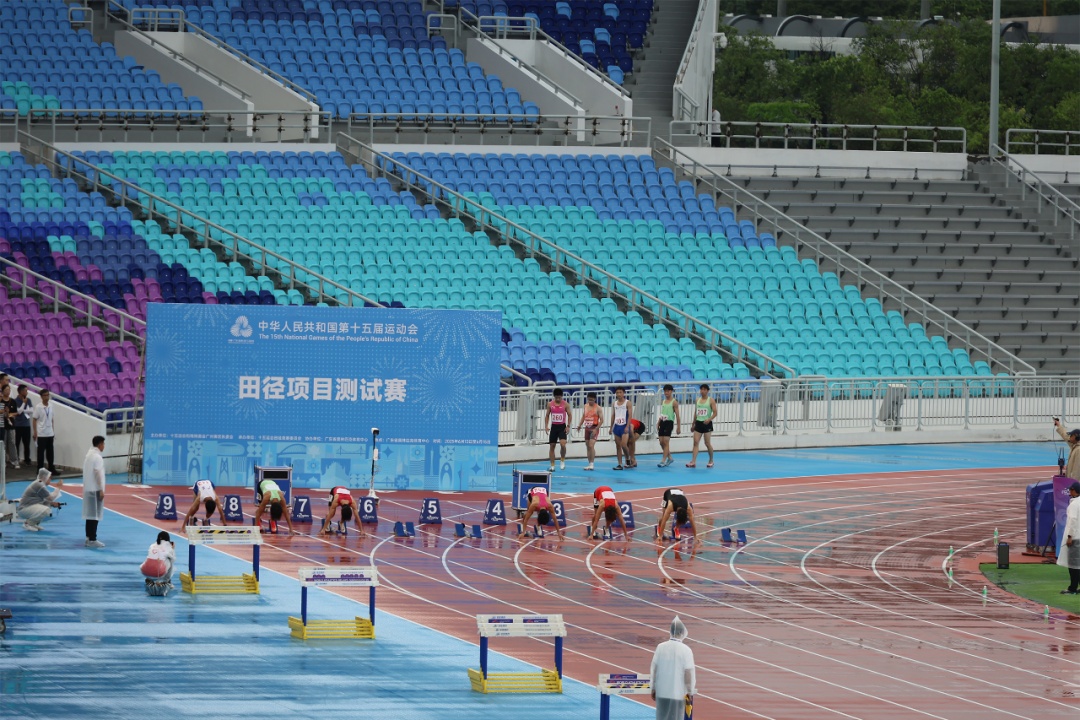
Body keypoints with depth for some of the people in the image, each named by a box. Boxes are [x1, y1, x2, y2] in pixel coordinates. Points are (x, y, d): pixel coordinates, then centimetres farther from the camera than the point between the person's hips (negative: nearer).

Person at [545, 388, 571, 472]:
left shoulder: (565, 404, -4)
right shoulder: (550, 404, 2)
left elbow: (569, 415, 2)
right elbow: (547, 415, 9)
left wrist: (568, 426, -8)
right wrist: (546, 426, -1)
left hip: (562, 427, -3)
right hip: (554, 426, 3)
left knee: (563, 444, -23)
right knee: (551, 446, 3)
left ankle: (563, 461, 0)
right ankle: (552, 466, 10)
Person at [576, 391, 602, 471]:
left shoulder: (597, 408, -8)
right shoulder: (586, 406, 9)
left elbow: (601, 420, -10)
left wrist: (596, 429, -18)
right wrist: (580, 425, 6)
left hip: (594, 428, -6)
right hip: (587, 428, 6)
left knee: (591, 446, -16)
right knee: (587, 446, 9)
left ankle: (591, 464, -15)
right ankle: (590, 464, 16)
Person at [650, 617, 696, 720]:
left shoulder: (660, 647, -1)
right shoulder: (686, 650, -12)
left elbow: (653, 669, 3)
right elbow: (688, 674, -12)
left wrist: (654, 688, 14)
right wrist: (689, 693, -2)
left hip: (662, 692, 3)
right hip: (678, 694, -3)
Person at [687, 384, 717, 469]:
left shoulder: (711, 400, -4)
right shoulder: (698, 400, 11)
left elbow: (715, 413, -7)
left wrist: (709, 419, -23)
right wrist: (693, 424, 16)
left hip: (706, 424, -4)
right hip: (698, 423, 4)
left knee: (707, 443, 1)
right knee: (695, 442, -5)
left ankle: (711, 461, 19)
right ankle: (693, 462, -10)